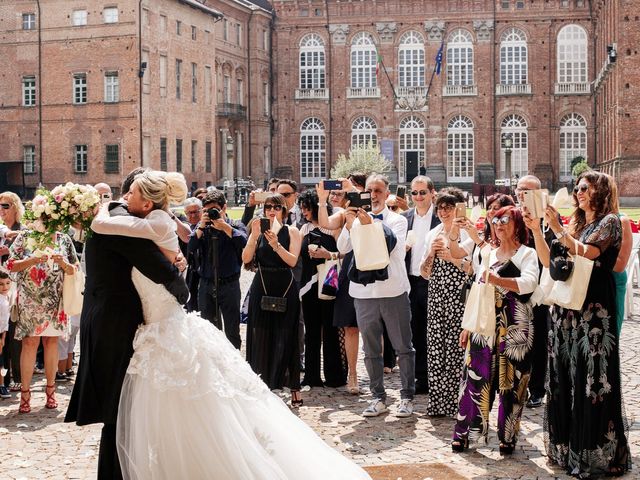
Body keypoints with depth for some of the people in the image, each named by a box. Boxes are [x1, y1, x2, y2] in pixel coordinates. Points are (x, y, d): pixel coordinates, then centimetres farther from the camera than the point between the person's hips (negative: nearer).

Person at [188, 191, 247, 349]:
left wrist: (224, 226, -21)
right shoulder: (202, 227, 6)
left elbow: (244, 241, -21)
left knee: (232, 332, 5)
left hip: (229, 284, -3)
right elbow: (190, 249, -8)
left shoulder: (235, 225, -1)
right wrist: (201, 227, -14)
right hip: (206, 284, 3)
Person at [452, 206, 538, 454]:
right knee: (475, 378, 2)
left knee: (510, 382, 1)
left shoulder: (527, 254, 0)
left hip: (514, 328, -4)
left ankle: (507, 438, 11)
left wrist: (496, 280, -30)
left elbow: (529, 283, -20)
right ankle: (464, 433, 9)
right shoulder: (488, 254, 17)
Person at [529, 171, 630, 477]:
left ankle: (595, 454, 2)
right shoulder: (575, 224, 17)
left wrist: (557, 228, -16)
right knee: (564, 379, 9)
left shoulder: (609, 222, -3)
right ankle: (566, 447, 18)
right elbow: (549, 261, 10)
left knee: (591, 381, -5)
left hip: (594, 311, -7)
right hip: (566, 308, 7)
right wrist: (536, 230, 0)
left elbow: (585, 254, -16)